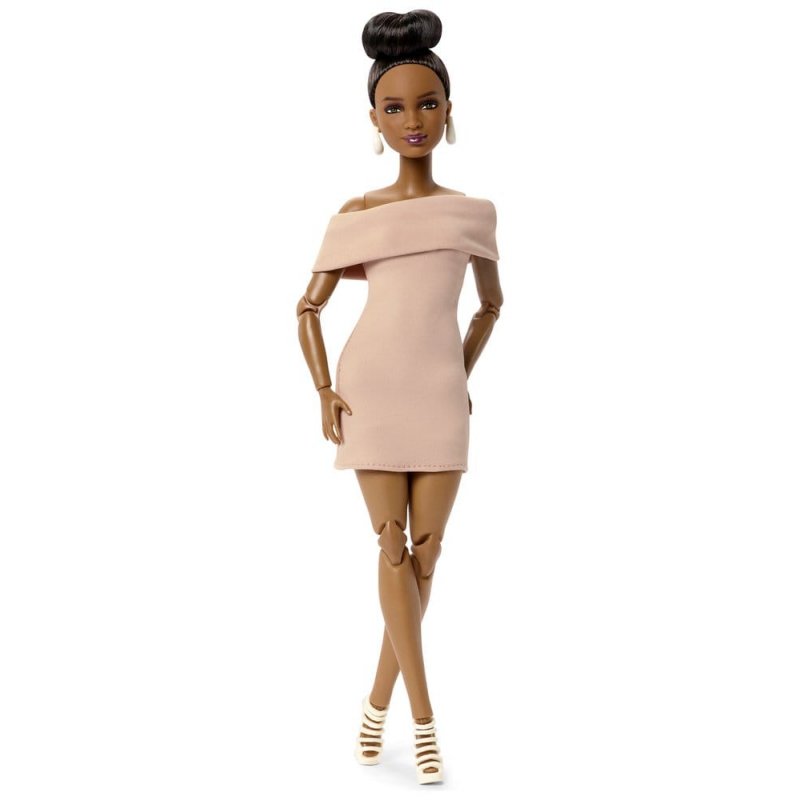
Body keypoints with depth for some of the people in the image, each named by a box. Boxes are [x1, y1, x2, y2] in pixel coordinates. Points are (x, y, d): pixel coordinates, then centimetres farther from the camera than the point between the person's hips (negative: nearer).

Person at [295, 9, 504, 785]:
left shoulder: (474, 212, 9)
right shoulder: (355, 215, 4)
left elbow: (491, 302, 22)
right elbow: (308, 307, 9)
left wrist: (464, 376, 10)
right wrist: (324, 393, -3)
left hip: (440, 393, 2)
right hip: (372, 387, -2)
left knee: (424, 552, 1)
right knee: (393, 548, -3)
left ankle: (378, 699, 18)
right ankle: (423, 718, 3)